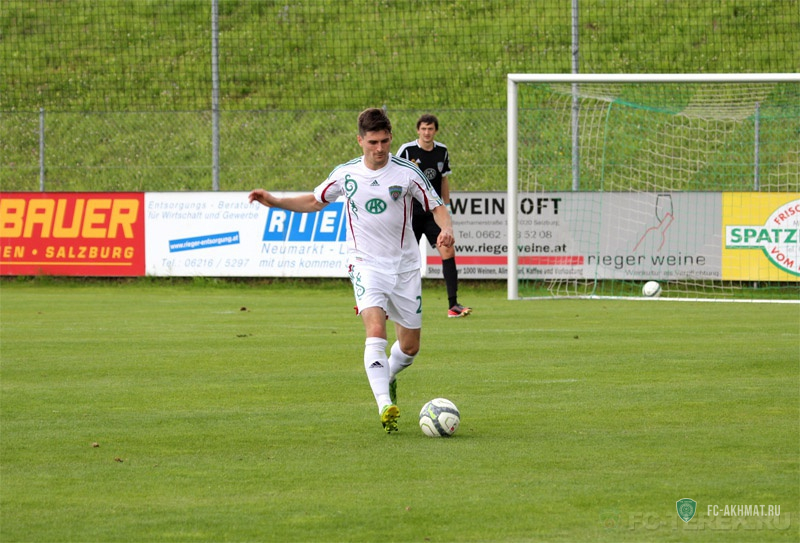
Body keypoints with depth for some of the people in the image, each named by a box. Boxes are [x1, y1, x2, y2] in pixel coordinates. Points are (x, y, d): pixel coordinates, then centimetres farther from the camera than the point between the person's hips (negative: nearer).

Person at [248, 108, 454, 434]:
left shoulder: (407, 172, -6)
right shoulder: (346, 174, 0)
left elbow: (436, 207, 0)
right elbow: (314, 201, 16)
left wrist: (446, 230, -21)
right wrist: (274, 201, 5)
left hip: (404, 267, 1)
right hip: (366, 264, -1)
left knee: (410, 346, 8)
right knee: (375, 330, -25)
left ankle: (388, 376, 43)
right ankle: (385, 406, -32)